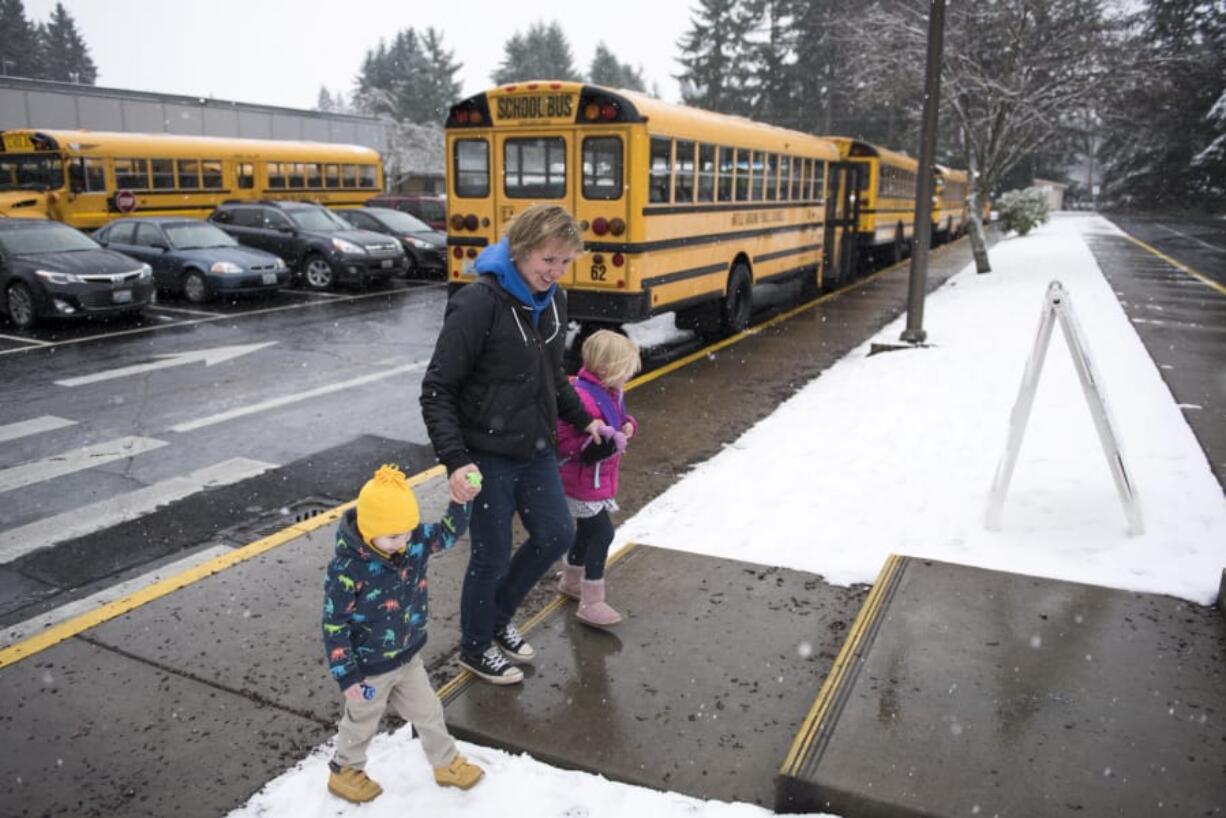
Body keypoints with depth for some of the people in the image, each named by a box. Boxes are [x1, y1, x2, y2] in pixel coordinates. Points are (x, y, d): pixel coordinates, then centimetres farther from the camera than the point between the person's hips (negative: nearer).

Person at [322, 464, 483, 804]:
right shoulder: (347, 570, -32)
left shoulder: (415, 541, -15)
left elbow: (448, 533, -4)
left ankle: (447, 764, 42)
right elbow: (334, 626, -24)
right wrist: (347, 675, -19)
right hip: (371, 668, -5)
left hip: (409, 657, 5)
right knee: (361, 722, 20)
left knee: (429, 713, 20)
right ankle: (344, 772, 47)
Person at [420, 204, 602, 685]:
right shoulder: (478, 304, -21)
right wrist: (454, 460, -26)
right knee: (493, 555, 6)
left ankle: (497, 618, 37)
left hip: (536, 450, 7)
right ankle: (475, 648, 33)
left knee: (556, 535, 14)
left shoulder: (552, 301, 2)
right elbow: (437, 390, -19)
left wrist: (582, 419, 15)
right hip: (488, 455, -7)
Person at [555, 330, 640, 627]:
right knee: (602, 533, -9)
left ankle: (571, 580, 45)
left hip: (600, 479, 10)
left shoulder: (611, 392, 4)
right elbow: (564, 442, -29)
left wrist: (627, 425, -3)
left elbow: (619, 418, 20)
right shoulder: (582, 396, -28)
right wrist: (599, 443, -36)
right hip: (583, 482, -10)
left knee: (587, 530, 23)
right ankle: (591, 603, 0)